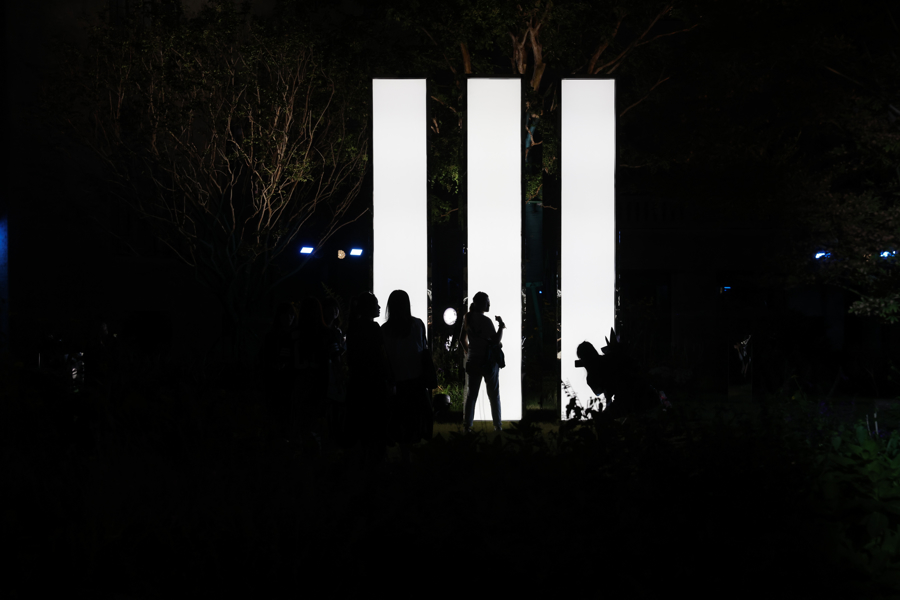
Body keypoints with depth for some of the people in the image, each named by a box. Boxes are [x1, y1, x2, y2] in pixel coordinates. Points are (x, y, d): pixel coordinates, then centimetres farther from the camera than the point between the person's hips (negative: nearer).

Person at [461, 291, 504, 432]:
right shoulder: (486, 321, -19)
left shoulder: (467, 318, 0)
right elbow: (496, 341, -19)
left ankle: (467, 425, 7)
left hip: (472, 361, 5)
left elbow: (462, 339, 10)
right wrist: (500, 325, -8)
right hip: (488, 362, -5)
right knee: (494, 395, 8)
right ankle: (497, 425, 13)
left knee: (471, 394, 9)